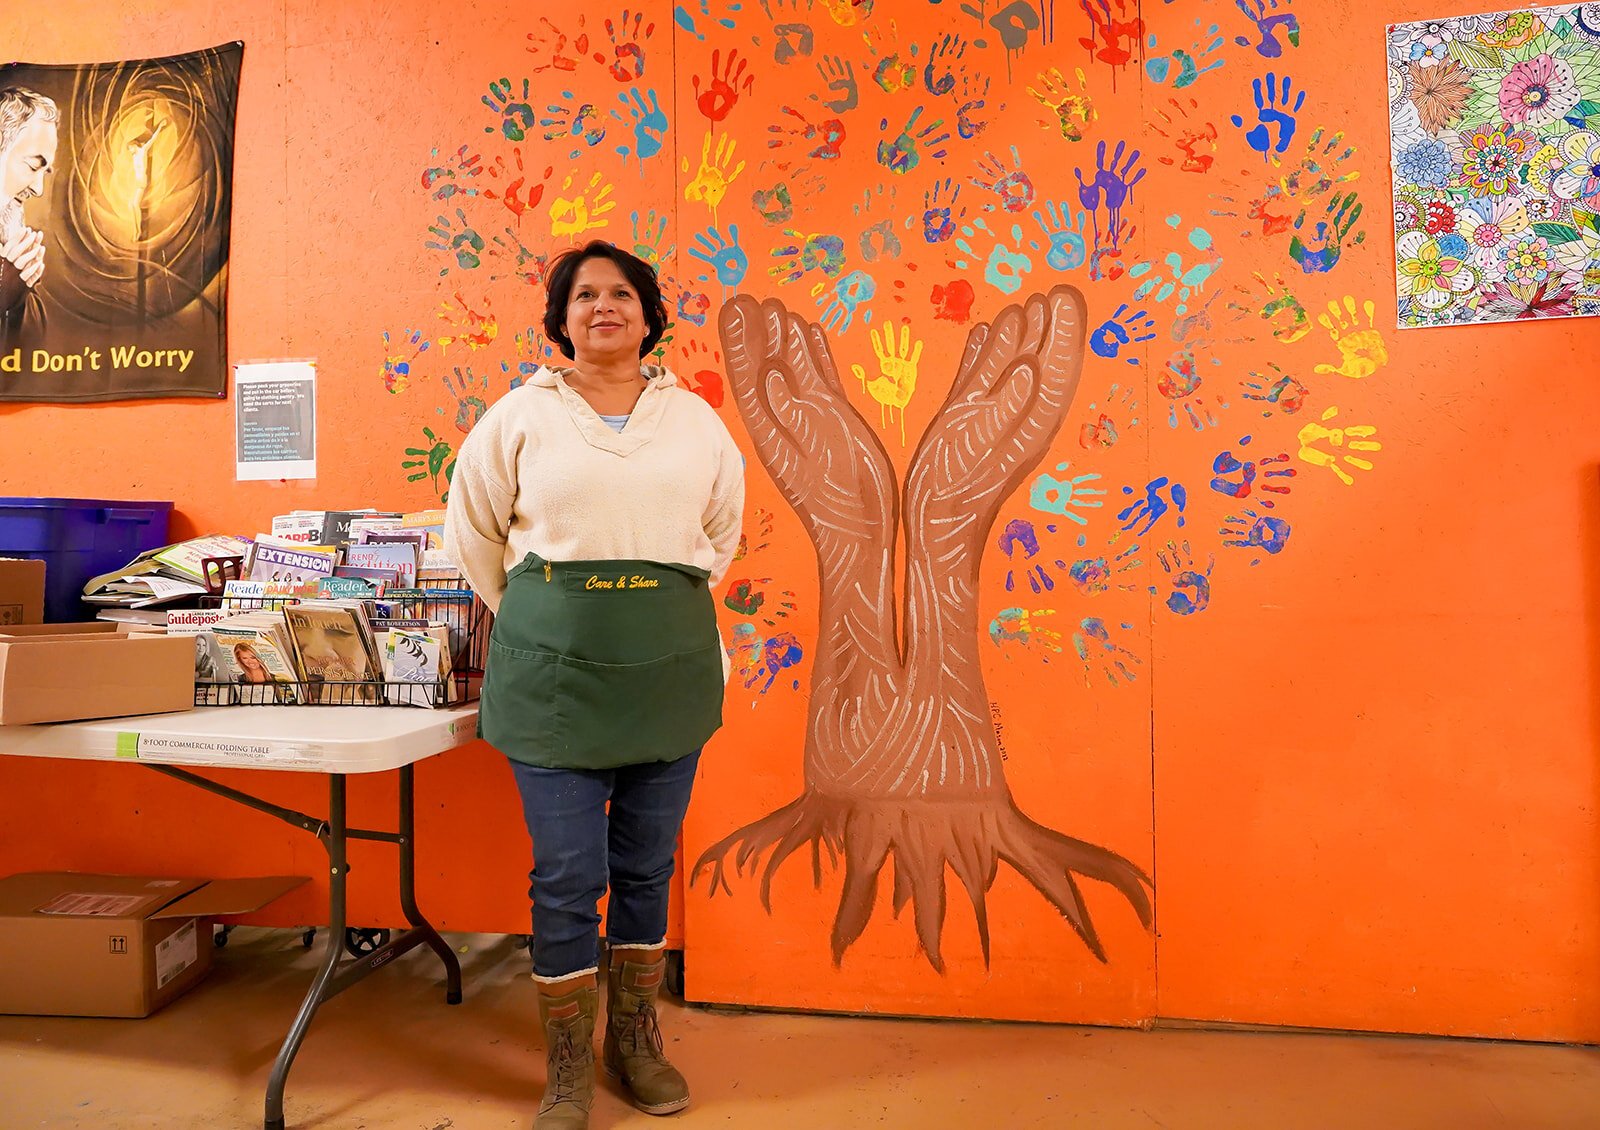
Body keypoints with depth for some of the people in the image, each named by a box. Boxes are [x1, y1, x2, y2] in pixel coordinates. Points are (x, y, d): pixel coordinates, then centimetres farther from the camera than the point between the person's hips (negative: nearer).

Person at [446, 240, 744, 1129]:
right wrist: (535, 620, 12)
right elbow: (474, 530, 12)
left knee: (647, 868, 12)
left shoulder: (694, 420, 7)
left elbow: (723, 530, 19)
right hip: (555, 670, -2)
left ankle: (636, 1041, 32)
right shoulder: (521, 415, 3)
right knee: (568, 876, 2)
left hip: (669, 666, 2)